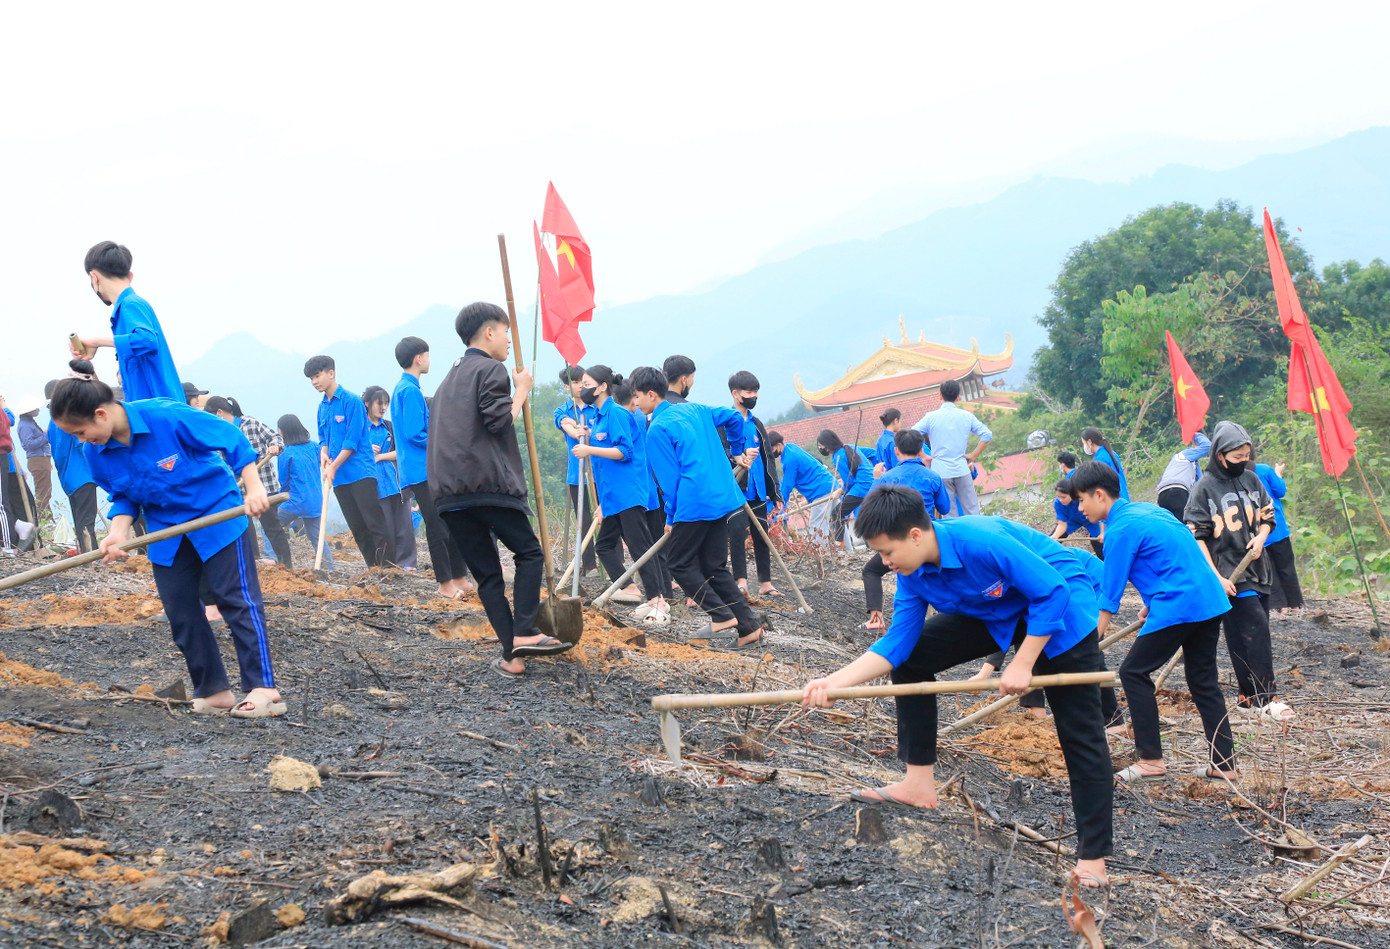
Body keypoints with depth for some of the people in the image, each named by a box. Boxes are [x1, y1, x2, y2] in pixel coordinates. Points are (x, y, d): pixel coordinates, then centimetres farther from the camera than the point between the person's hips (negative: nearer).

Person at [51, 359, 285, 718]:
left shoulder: (168, 416, -28)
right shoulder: (96, 453, -10)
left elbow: (231, 439, -19)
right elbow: (123, 497, 4)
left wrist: (254, 486, -25)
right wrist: (119, 532, -16)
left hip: (218, 516, -6)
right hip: (168, 533, 6)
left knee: (238, 600, -8)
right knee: (181, 612, 4)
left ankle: (264, 690, -9)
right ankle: (213, 692, 13)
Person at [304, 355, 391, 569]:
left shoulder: (351, 401, -8)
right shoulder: (322, 407, 15)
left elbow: (352, 441, -12)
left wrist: (334, 467, -13)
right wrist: (324, 452, -1)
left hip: (361, 473, -7)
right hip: (339, 479, 8)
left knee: (375, 523, -11)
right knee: (357, 529, 7)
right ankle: (373, 568, 10)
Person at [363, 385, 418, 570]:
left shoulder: (390, 427, 16)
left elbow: (400, 452, 7)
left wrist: (379, 456, -6)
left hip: (395, 479, 3)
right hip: (375, 484, -3)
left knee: (403, 524, -2)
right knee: (385, 526, -4)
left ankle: (406, 563, 2)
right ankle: (388, 564, 4)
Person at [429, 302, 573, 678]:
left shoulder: (451, 376, 26)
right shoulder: (491, 370, -1)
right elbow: (500, 422, -10)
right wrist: (522, 390, 2)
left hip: (448, 492, 7)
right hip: (488, 484, -7)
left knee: (486, 574, 7)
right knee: (529, 553, 7)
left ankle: (512, 656, 0)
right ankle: (524, 632, -9)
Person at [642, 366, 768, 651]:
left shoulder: (658, 429, -8)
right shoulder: (695, 409, 15)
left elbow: (669, 476, -8)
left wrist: (671, 517, 0)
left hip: (694, 505, -8)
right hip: (724, 498, 8)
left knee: (680, 564, 6)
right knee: (714, 566, 13)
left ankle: (723, 619, -3)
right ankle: (748, 629, 7)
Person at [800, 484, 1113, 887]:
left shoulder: (983, 542, -37)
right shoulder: (912, 574, -13)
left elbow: (1052, 593, -31)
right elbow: (895, 644, -12)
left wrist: (1023, 664, -28)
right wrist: (834, 682, -23)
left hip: (1061, 608, -8)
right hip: (994, 613, 8)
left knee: (1080, 731, -11)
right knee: (911, 658, -2)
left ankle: (1092, 860, -7)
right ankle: (919, 784, 5)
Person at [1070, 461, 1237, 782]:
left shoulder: (1121, 530, -10)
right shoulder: (1148, 509, 17)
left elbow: (1109, 600, -11)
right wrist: (1152, 605, 28)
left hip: (1178, 607, -9)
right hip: (1211, 600, 9)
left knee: (1133, 672, 0)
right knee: (1203, 680, 14)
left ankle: (1151, 760, 0)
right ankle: (1223, 762, 14)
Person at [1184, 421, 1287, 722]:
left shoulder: (1251, 480, 10)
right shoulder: (1204, 488, -6)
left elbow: (1268, 517, 19)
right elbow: (1196, 537, -8)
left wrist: (1261, 537, -4)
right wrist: (1215, 577, -15)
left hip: (1257, 570, 6)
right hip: (1230, 575, -6)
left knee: (1253, 636, 7)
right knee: (1255, 633, -14)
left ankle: (1249, 695, 16)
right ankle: (1265, 700, -16)